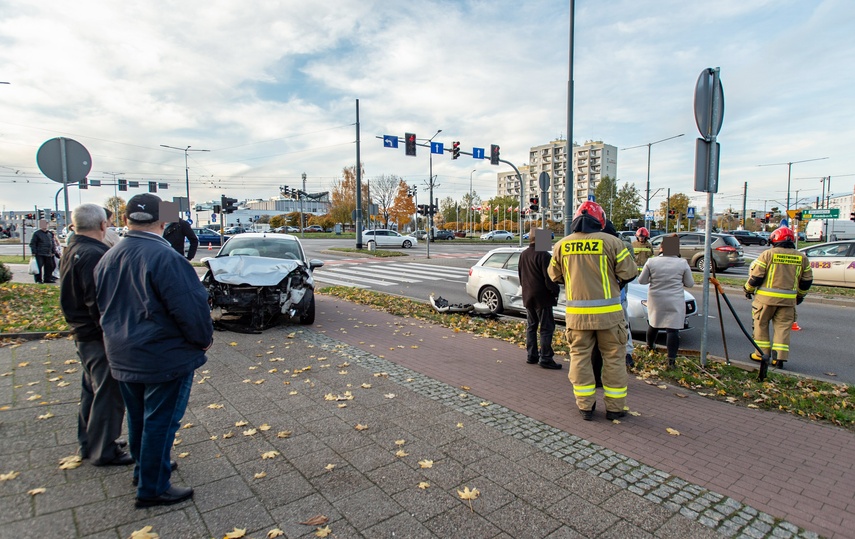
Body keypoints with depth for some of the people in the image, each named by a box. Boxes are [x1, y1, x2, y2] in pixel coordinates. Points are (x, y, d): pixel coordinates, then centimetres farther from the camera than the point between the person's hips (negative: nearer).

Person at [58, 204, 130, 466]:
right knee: (108, 394, 2)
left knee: (92, 390, 22)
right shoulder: (94, 255, -23)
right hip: (99, 336, -11)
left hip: (82, 334, 11)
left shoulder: (71, 251, 11)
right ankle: (104, 451, 14)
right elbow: (99, 303, -26)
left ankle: (89, 443, 36)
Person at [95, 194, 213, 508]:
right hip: (165, 358, -8)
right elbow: (190, 307, -24)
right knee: (160, 422, 6)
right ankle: (153, 488, 18)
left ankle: (143, 470, 41)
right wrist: (205, 338, -8)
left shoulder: (108, 259, 4)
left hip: (123, 357, 8)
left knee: (138, 418, 23)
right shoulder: (164, 257, -23)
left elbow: (103, 305, 15)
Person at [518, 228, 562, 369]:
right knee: (546, 328, -2)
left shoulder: (523, 254, 9)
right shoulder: (543, 255, -16)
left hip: (528, 296, 8)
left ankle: (532, 355, 19)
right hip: (542, 297, -8)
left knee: (531, 326, 14)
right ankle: (545, 358, -2)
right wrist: (556, 290, -5)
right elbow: (549, 278, -18)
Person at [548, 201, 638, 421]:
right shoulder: (611, 242, -8)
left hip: (577, 313, 2)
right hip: (608, 312, -2)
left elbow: (555, 276, 11)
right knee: (613, 358, 11)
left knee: (580, 357, 12)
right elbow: (629, 273, -4)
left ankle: (585, 406, 17)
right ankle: (614, 407, 20)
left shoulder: (561, 246, 1)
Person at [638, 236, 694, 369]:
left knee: (653, 323, 21)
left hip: (655, 300, 2)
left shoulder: (651, 261, -5)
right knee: (673, 329, -2)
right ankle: (671, 360, -5)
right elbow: (690, 284, 2)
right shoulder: (683, 263, -6)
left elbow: (641, 280, -1)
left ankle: (650, 346, 43)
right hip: (675, 302, -2)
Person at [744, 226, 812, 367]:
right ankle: (780, 357, 5)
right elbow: (807, 280, 14)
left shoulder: (768, 254, -6)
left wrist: (748, 289, 8)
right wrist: (800, 295, 28)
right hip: (788, 299, 3)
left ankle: (762, 353, 14)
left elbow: (756, 275, -7)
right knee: (783, 327, 8)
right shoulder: (802, 257, 7)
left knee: (761, 324, 10)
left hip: (766, 297, -3)